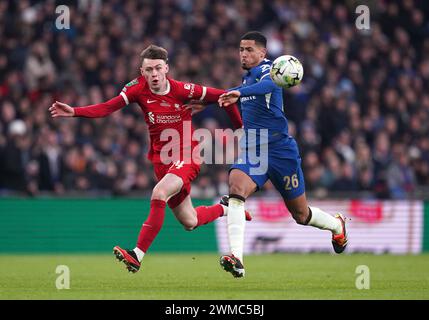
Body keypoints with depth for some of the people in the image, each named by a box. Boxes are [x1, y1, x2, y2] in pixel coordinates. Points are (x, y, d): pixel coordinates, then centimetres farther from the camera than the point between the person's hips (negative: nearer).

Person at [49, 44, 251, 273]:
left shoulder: (181, 90, -15)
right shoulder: (139, 88, -6)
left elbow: (221, 96, -6)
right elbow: (107, 108, -14)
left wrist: (239, 128, -1)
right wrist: (74, 111, -26)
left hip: (186, 157, -5)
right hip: (161, 159, 5)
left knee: (159, 194, -31)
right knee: (189, 222, 13)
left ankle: (137, 256, -28)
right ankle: (226, 209, 44)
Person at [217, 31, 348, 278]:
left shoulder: (265, 69, -11)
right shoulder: (248, 76, 15)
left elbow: (270, 83, -38)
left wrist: (239, 93, -53)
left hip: (280, 151, -6)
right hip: (251, 152, 6)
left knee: (301, 215, 8)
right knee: (236, 188, -27)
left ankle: (338, 225, 42)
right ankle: (236, 258, -37)